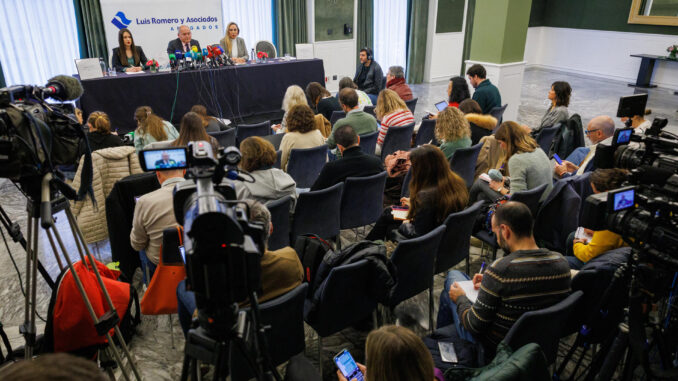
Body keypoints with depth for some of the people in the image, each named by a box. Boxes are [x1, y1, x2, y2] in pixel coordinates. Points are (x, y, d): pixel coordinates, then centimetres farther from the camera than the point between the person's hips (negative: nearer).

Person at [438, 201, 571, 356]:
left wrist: (460, 298, -4)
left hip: (493, 349, -6)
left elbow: (475, 326, -24)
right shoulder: (561, 262, -14)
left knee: (453, 275, 17)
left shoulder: (500, 269, -34)